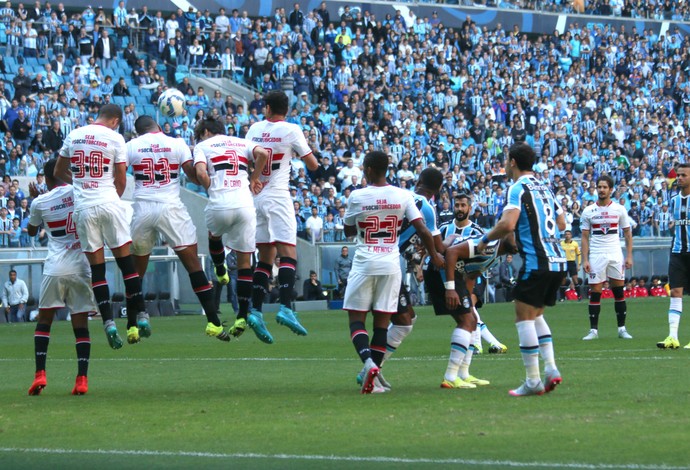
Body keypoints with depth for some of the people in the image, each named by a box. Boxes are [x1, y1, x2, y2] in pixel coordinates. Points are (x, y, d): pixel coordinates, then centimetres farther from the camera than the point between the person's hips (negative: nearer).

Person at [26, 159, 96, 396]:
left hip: (55, 268, -1)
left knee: (44, 319, 12)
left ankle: (40, 374, 0)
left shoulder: (40, 203, 0)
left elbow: (32, 231, 20)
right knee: (80, 323, 4)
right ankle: (82, 378, -4)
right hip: (81, 267, 1)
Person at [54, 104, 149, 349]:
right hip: (108, 202, -2)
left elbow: (59, 172, 18)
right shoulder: (115, 138, -1)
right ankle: (140, 316, 4)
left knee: (97, 267, 4)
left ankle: (108, 322, -5)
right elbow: (121, 180, 1)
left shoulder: (73, 135, 9)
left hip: (83, 207, 2)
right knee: (125, 261, 5)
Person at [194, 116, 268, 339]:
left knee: (214, 235, 36)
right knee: (244, 261, 7)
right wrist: (253, 179, 10)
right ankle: (242, 316, 4)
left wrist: (212, 188, 10)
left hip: (219, 205, -2)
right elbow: (263, 154, -1)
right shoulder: (242, 143, 20)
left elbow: (200, 173, -7)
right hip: (245, 204, 2)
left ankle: (220, 272, 53)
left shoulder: (203, 145, 12)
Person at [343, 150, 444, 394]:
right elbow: (422, 230, -1)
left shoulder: (357, 196, -6)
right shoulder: (403, 196, -1)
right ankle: (374, 378, 1)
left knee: (356, 319, 3)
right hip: (391, 264, 2)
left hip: (364, 264, -2)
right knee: (382, 321, 5)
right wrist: (434, 255, 12)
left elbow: (348, 230, 9)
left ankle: (368, 362, -22)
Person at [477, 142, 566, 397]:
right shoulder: (544, 187, 17)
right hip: (557, 260, 8)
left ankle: (533, 380, -6)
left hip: (536, 261, -8)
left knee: (524, 317, -2)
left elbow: (508, 223, -22)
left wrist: (486, 239, -6)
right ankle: (551, 368, 7)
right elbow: (561, 224, 22)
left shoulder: (518, 188, -8)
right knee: (535, 315, 19)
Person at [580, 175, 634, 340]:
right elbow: (585, 237, 3)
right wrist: (585, 260, -5)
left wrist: (629, 256, 0)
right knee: (595, 292, -2)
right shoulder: (588, 211, 2)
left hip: (616, 256, 1)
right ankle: (593, 330, 3)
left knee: (619, 291, 2)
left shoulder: (619, 209, 4)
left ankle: (622, 328, 8)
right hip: (596, 256, -1)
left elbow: (627, 234, 8)